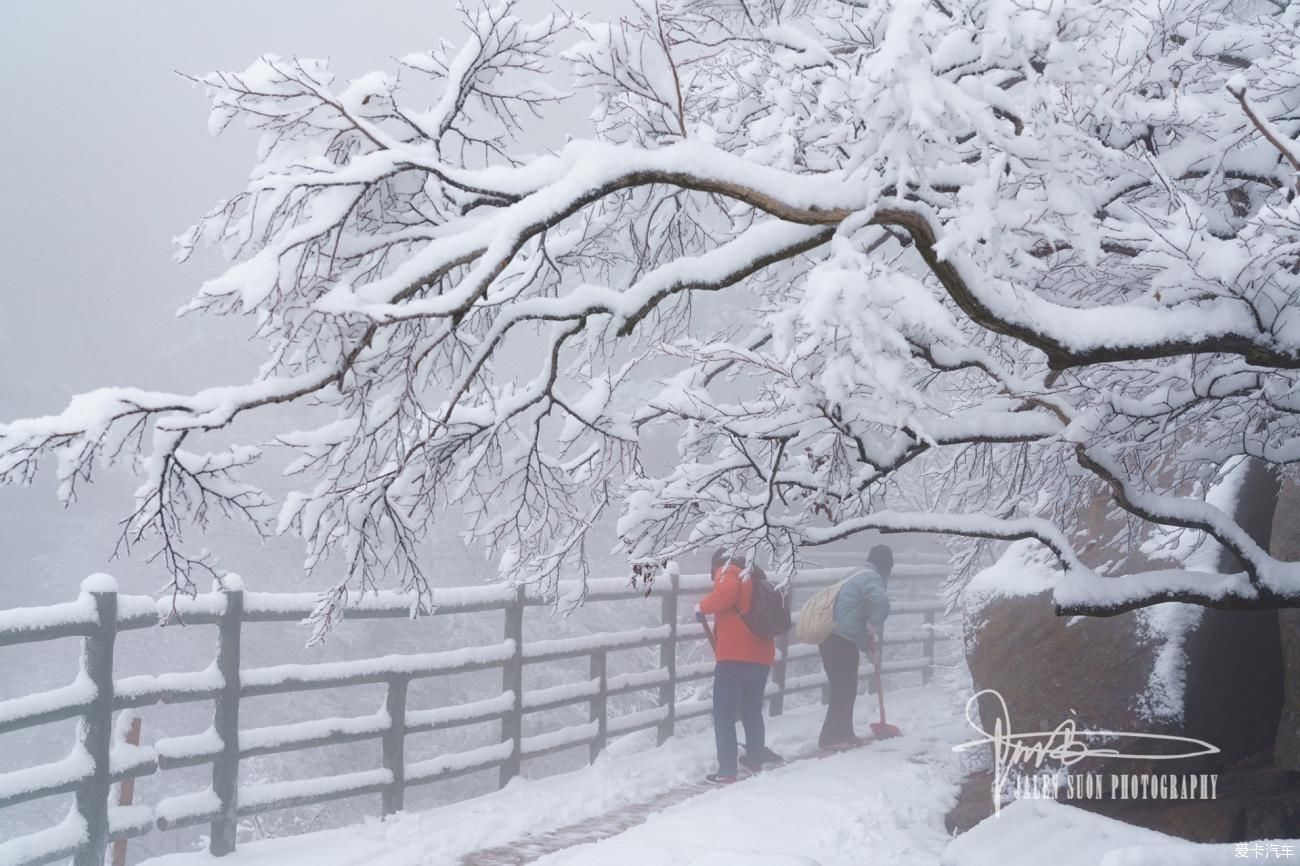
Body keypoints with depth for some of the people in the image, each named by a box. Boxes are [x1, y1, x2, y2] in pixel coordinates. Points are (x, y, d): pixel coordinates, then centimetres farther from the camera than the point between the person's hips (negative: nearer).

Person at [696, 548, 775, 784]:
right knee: (753, 711, 24)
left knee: (724, 716, -3)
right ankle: (755, 760, 35)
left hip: (735, 658, -8)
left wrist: (703, 607, -6)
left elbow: (725, 593, -23)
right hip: (761, 658, 8)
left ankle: (727, 771, -7)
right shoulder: (755, 580, 25)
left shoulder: (728, 573, 2)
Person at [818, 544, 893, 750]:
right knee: (844, 690, -5)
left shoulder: (860, 575, 23)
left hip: (834, 639, 10)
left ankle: (843, 735, 23)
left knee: (845, 689, 16)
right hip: (841, 641, -10)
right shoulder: (871, 577, -9)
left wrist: (868, 646, 26)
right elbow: (880, 601, -31)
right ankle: (830, 738, -4)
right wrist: (873, 632, -17)